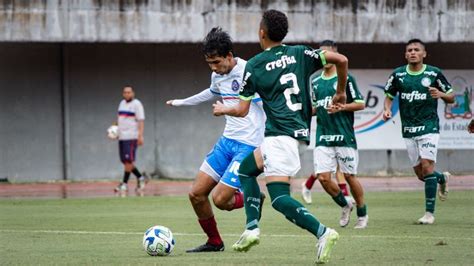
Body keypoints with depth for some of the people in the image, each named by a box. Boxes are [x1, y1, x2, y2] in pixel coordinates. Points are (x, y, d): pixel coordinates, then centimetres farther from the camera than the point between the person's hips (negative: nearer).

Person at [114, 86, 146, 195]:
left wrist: (140, 136, -19)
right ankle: (140, 178, 21)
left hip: (132, 137, -8)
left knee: (128, 160, -9)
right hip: (122, 136, 8)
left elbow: (141, 121, -11)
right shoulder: (122, 103, 17)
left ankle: (124, 184, -6)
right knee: (125, 160, 7)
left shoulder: (136, 104, -5)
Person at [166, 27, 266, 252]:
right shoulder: (218, 75, 8)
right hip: (227, 141, 8)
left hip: (249, 146, -8)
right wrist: (182, 102, 45)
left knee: (220, 199, -16)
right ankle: (214, 242, 21)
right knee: (196, 194, 3)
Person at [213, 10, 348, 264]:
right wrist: (341, 92, 18)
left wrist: (222, 109, 25)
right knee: (246, 169, 23)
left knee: (279, 198, -13)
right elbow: (341, 60, 2)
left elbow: (242, 110, 2)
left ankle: (322, 232, -29)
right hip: (299, 129, 7)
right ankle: (252, 228, 12)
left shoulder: (254, 65, 0)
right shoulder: (299, 54, 12)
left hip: (280, 134, -7)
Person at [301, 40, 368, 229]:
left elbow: (360, 104, -3)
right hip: (323, 138, 4)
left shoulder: (346, 79, -2)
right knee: (323, 177, -7)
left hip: (345, 137, -4)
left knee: (349, 176, 0)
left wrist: (340, 107, -15)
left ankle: (362, 213, 19)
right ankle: (345, 205, 18)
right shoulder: (315, 82, 14)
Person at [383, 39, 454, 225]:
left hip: (429, 127, -4)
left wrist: (440, 94, -17)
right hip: (408, 130, 4)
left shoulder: (433, 73, -3)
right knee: (420, 173, 5)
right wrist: (387, 109, -6)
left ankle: (430, 212, -11)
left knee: (427, 166, -17)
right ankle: (443, 178, 40)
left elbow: (451, 98, 4)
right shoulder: (398, 74, 3)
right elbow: (389, 96, 15)